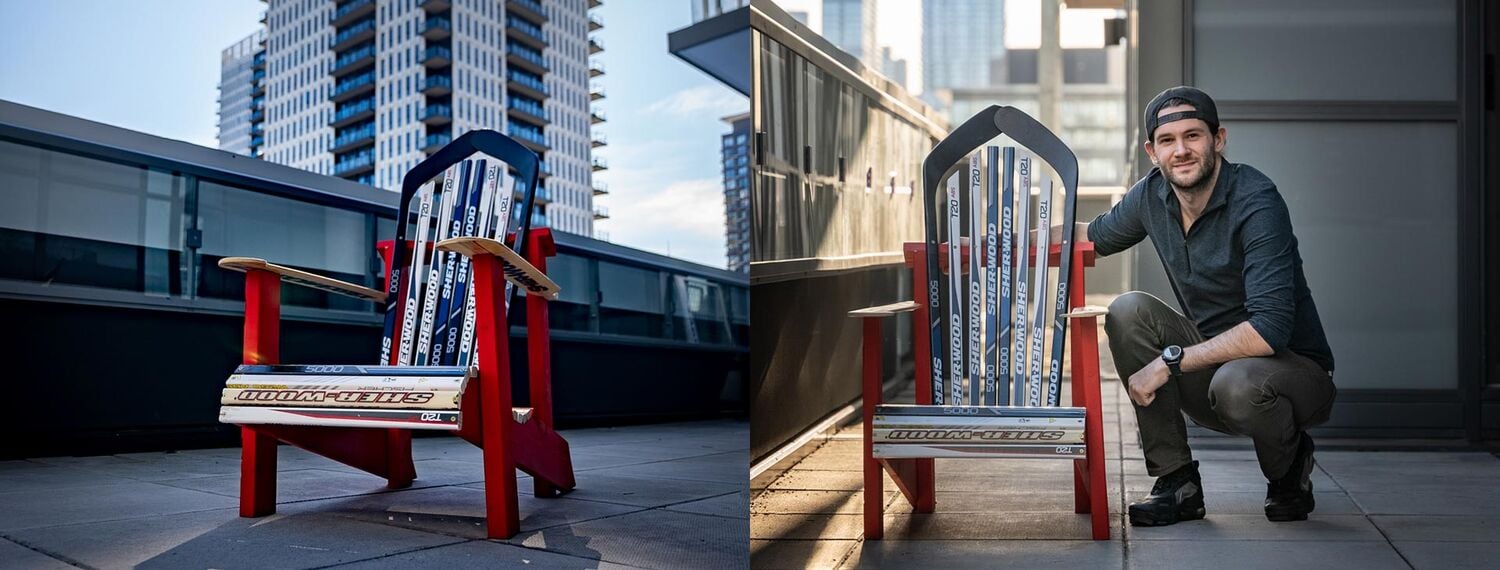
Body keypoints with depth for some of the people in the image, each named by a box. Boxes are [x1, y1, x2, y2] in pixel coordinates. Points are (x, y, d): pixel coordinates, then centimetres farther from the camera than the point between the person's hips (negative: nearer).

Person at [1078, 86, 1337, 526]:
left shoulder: (1255, 202, -23)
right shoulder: (1152, 195, -3)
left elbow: (1270, 329, -31)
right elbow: (1094, 235, 18)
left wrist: (1170, 361, -28)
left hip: (1296, 370, -6)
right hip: (1212, 358, 6)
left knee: (1235, 383, -39)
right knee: (1128, 310, -17)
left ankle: (1289, 470, 0)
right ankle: (1176, 482, -10)